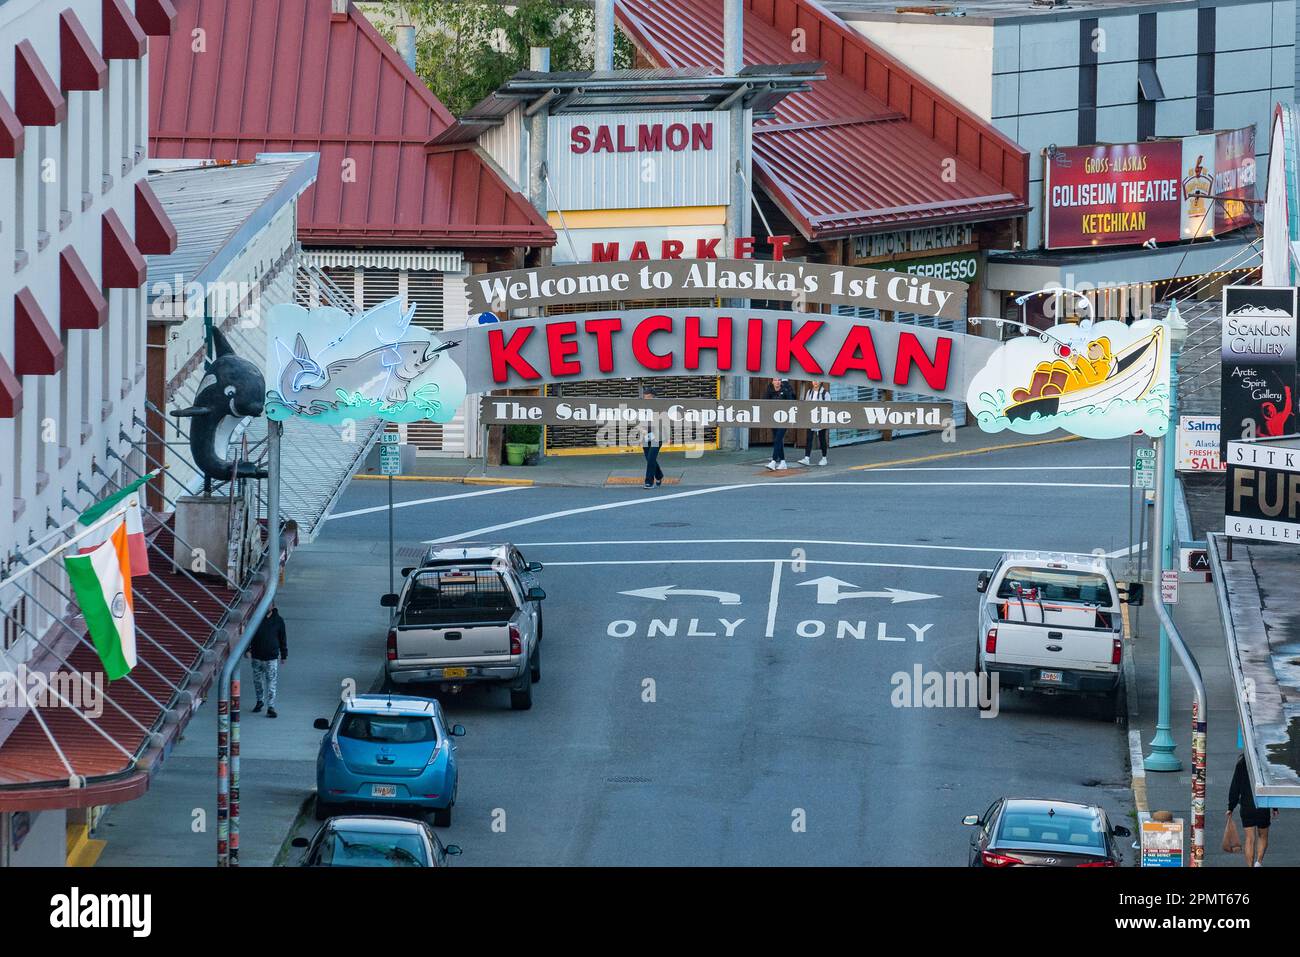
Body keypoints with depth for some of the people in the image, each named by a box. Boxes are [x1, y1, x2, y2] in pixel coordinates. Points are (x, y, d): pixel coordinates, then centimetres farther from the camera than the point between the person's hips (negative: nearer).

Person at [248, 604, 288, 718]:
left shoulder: (278, 621, -1)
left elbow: (282, 639, 7)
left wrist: (284, 655, 9)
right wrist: (248, 649, -7)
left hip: (272, 657, -2)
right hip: (257, 657, 2)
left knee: (271, 683, -8)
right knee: (257, 680, 14)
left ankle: (271, 707, -6)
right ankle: (260, 701, 34)